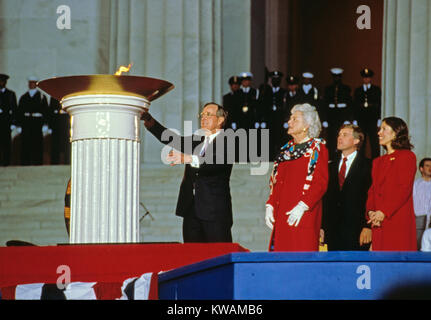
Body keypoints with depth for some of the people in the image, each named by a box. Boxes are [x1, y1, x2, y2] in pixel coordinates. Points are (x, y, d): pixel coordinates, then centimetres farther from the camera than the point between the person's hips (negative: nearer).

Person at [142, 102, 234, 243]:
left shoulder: (227, 143, -1)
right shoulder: (196, 140, 19)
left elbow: (217, 161, -21)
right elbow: (171, 139, 6)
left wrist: (188, 159, -36)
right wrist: (149, 120, -9)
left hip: (216, 212, -6)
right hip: (191, 211, 6)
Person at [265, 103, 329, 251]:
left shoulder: (317, 147, -2)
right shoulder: (286, 149, 19)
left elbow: (320, 183, -11)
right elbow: (275, 181, 19)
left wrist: (302, 207, -19)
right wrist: (270, 206, 6)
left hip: (304, 216, -6)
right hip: (281, 215, 6)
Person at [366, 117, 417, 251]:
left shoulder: (407, 156, 0)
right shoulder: (377, 161, 22)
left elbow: (404, 189, -9)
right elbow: (372, 190, 16)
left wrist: (384, 212, -15)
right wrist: (370, 212, -3)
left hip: (399, 221, -6)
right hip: (378, 223, 6)